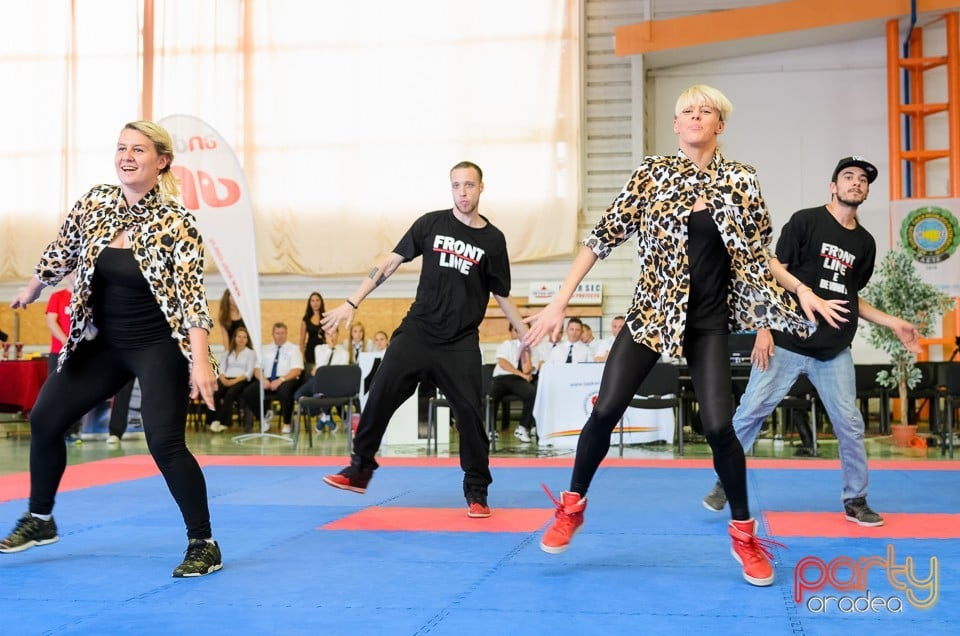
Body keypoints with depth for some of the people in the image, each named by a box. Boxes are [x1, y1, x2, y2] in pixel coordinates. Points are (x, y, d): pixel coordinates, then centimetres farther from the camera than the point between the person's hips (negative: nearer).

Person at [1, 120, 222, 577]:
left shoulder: (175, 223, -18)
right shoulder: (94, 203, -3)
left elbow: (191, 294, -22)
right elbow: (63, 251, 15)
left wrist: (200, 362, -29)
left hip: (159, 348, -6)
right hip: (104, 344, 6)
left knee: (165, 444, -14)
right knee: (44, 418, 9)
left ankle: (203, 545, 2)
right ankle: (40, 519, 31)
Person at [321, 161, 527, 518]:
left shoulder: (493, 240, 2)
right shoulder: (431, 224, 2)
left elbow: (502, 297, 10)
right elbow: (391, 262, 3)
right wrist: (352, 303, -2)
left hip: (461, 344, -1)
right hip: (417, 332, 1)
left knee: (470, 414, -6)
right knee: (380, 398, -2)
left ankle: (476, 492, 9)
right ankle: (360, 469, 15)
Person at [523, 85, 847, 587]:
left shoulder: (740, 181, 0)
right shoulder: (653, 173, -3)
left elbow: (757, 254, 12)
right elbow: (605, 236, -5)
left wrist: (803, 292, 4)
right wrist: (560, 301, -9)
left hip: (708, 322, 0)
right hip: (652, 311, 0)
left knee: (718, 426, -9)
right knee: (606, 411, -6)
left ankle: (743, 534, 12)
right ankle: (573, 504, 18)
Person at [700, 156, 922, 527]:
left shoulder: (865, 243, 13)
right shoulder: (805, 221, -2)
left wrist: (894, 324, 12)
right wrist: (765, 329, -12)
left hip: (835, 353, 4)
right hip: (787, 344, -4)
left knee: (850, 426, 3)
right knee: (750, 413, -3)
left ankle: (855, 501, 17)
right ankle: (725, 482, 14)